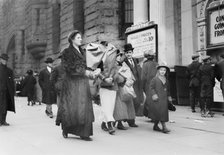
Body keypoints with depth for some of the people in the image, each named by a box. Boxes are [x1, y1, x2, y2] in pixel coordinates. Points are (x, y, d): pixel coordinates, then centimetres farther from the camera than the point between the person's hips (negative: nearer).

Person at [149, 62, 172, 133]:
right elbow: (151, 87, -5)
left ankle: (155, 126, 21)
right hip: (157, 99, -6)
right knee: (160, 112, -10)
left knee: (164, 111, 8)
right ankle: (164, 127, -10)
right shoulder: (155, 79, -4)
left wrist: (169, 96, 16)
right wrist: (153, 94, -15)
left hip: (164, 99, 6)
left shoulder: (166, 80, 13)